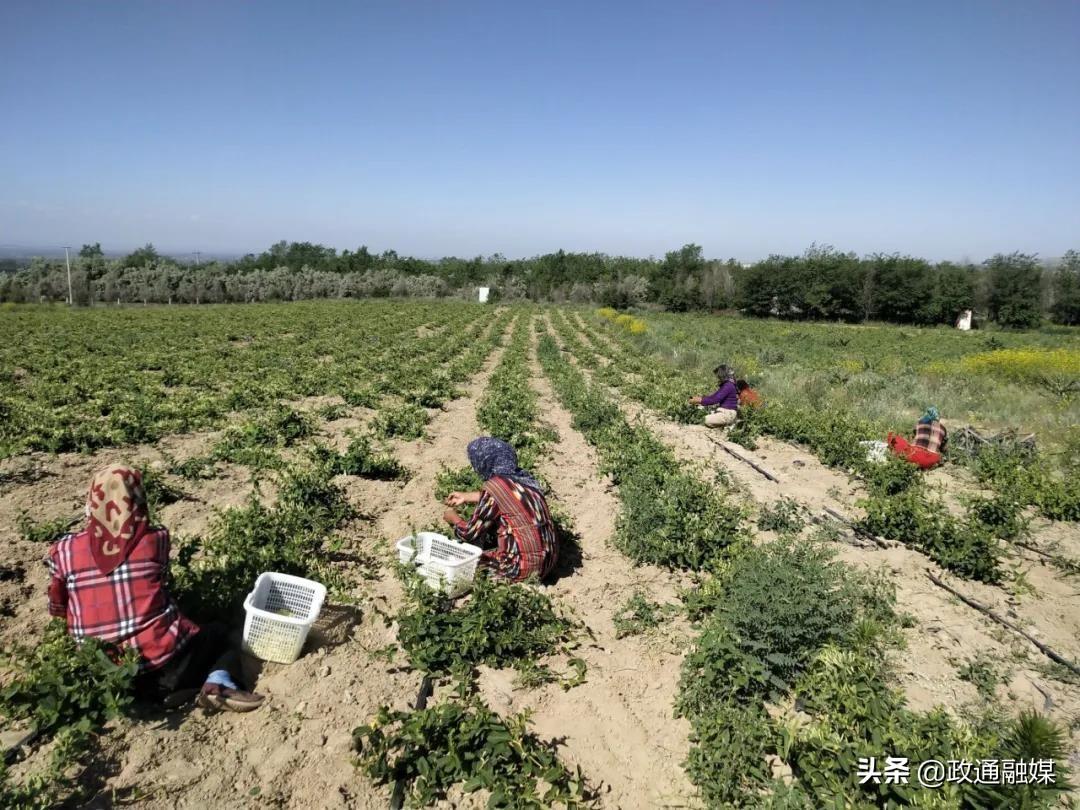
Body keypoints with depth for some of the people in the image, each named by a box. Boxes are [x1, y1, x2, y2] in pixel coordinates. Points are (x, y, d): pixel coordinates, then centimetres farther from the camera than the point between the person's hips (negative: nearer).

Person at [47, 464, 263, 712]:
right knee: (219, 635, 26)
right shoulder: (155, 539, -5)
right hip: (164, 658, -3)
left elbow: (57, 609, 14)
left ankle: (162, 693, 0)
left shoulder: (63, 551, 0)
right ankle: (218, 683, -5)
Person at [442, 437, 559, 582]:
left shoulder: (494, 486, -14)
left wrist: (454, 519, 14)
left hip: (524, 567, -7)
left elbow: (470, 534, -6)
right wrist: (466, 497, 36)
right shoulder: (523, 477, 6)